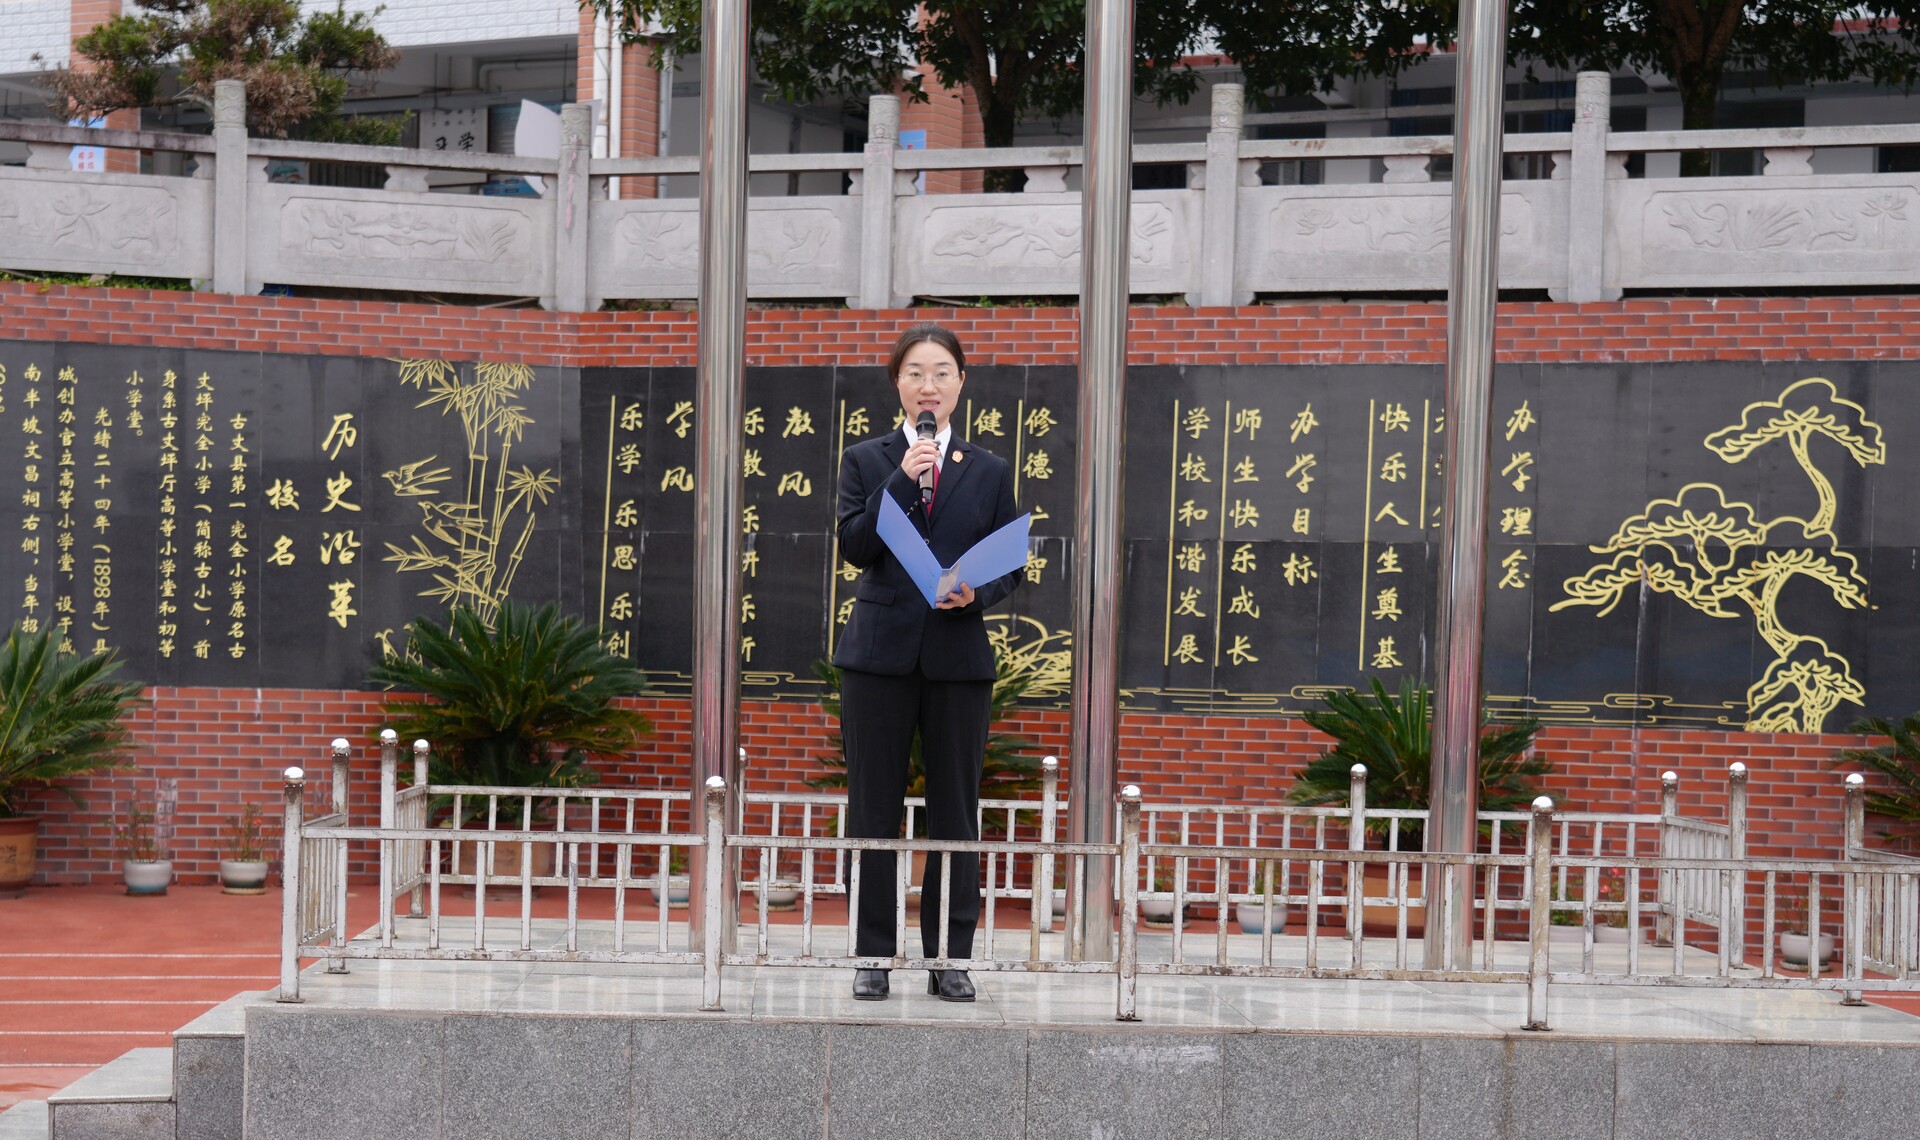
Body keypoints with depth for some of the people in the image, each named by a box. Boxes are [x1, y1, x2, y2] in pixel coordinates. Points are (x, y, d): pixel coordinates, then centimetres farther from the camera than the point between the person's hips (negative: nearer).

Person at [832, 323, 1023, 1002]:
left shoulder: (989, 470, 11)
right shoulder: (867, 461, 8)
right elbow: (854, 546, -6)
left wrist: (976, 593, -12)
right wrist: (904, 477, -13)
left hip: (958, 657, 1)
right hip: (881, 653, -1)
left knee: (956, 811, 4)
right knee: (874, 809, 2)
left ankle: (950, 961, 12)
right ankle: (872, 958, 11)